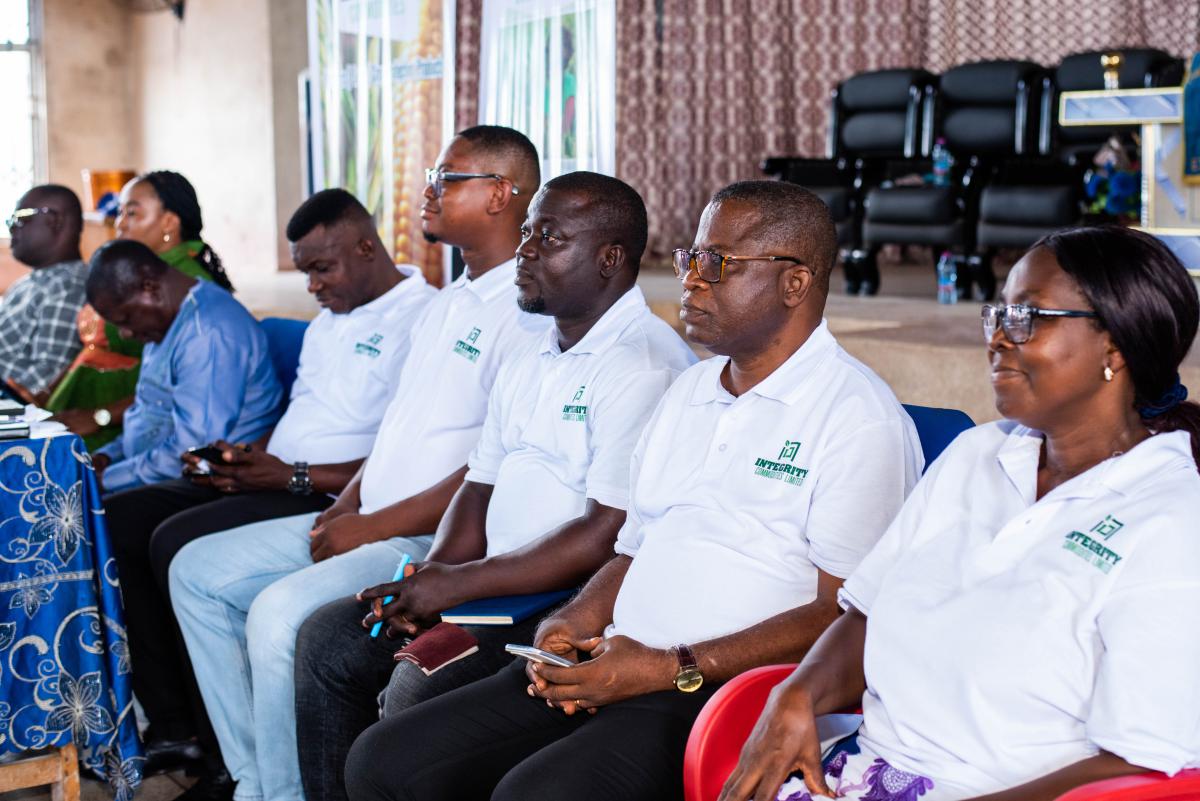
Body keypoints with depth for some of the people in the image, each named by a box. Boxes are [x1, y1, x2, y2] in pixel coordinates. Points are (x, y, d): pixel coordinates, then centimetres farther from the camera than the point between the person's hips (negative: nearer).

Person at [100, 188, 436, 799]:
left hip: (330, 497, -10)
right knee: (118, 519, 0)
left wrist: (291, 475, -19)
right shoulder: (328, 321, 21)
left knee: (177, 542, -25)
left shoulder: (420, 320, -12)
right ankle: (171, 725, 3)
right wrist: (241, 458, 5)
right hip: (275, 481, 10)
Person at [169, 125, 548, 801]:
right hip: (368, 524, 10)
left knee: (280, 612, -29)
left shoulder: (528, 314, -15)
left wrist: (373, 527, -16)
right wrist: (346, 505, 7)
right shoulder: (449, 304, 18)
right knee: (198, 570, 9)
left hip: (437, 541, -10)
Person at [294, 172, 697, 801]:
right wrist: (431, 574, -2)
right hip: (497, 584, 9)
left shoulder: (646, 365, -16)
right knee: (326, 641, 4)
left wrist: (459, 583, -17)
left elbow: (606, 539, -22)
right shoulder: (528, 365, 16)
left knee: (417, 691, -25)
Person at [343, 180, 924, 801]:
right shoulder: (689, 389, 20)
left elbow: (847, 616, -14)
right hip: (611, 667, 8)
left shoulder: (859, 416, -7)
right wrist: (573, 623, 2)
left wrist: (674, 669, -18)